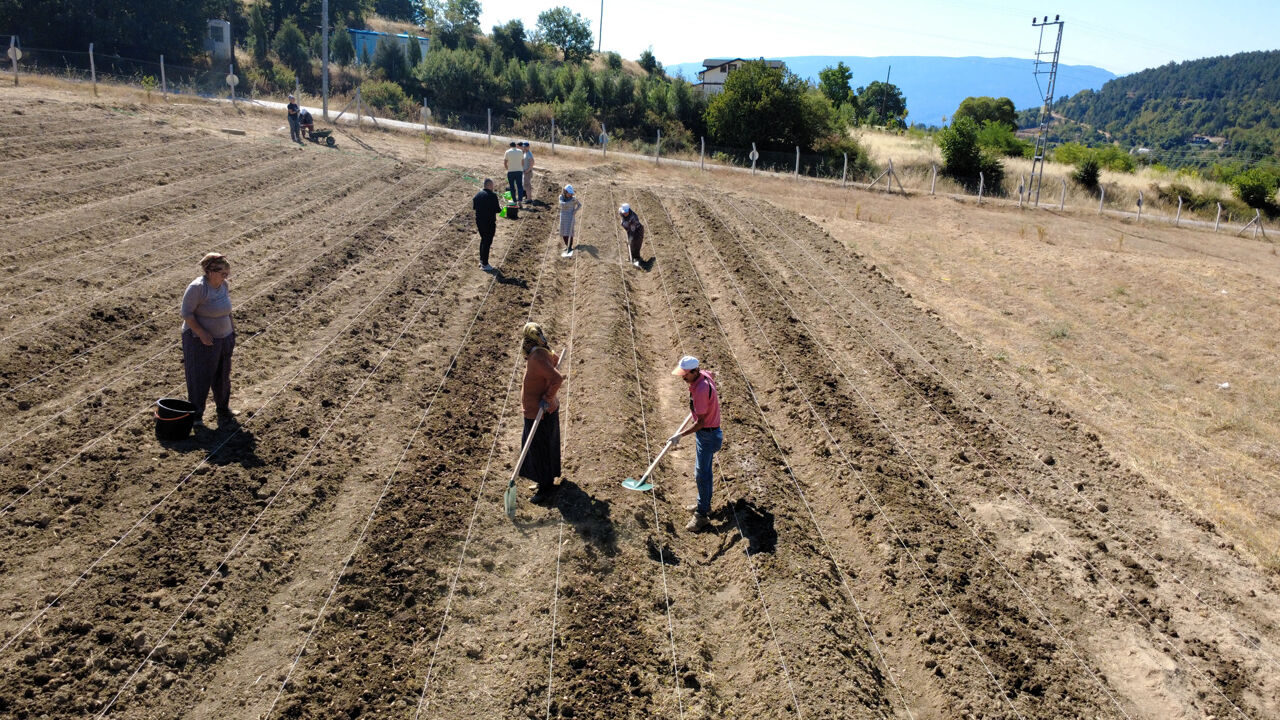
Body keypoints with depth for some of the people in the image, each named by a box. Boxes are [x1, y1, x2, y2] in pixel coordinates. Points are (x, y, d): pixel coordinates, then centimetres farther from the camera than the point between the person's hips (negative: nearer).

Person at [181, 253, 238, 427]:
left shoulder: (223, 285, 3)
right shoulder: (197, 287, -20)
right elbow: (186, 313, -19)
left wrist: (231, 327, 15)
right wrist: (201, 333, -24)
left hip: (224, 338, 7)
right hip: (201, 340, -7)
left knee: (222, 376, 18)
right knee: (199, 378, 3)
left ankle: (223, 410, 34)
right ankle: (196, 414, 18)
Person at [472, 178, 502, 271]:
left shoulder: (478, 194, 4)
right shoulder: (492, 195, -17)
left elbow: (474, 207, 12)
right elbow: (498, 210, -17)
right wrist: (500, 207, 5)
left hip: (479, 221, 7)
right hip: (489, 223, -7)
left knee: (483, 240, 22)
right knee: (487, 242, 1)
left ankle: (482, 261, 30)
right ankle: (484, 264, 5)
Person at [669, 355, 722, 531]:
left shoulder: (701, 390, -32)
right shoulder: (704, 374, -4)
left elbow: (700, 422, -27)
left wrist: (680, 435, -22)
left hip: (707, 434, -10)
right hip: (704, 431, 10)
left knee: (701, 473, -3)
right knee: (704, 469, 22)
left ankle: (701, 515, 5)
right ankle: (705, 503, 37)